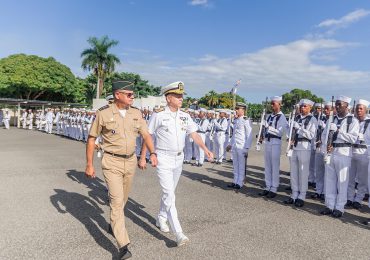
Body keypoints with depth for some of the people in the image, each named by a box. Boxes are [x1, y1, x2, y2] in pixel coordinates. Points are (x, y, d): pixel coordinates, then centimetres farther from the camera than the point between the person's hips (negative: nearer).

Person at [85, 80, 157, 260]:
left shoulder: (136, 113, 1)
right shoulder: (103, 113, -11)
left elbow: (146, 134, 2)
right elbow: (91, 138, -4)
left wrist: (152, 153, -14)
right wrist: (89, 165, -5)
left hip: (130, 161, 5)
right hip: (112, 162, -5)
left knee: (122, 198, 19)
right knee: (117, 200, -9)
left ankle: (113, 224, 46)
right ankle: (123, 245, -4)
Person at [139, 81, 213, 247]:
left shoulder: (185, 117, 3)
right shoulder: (158, 115, -10)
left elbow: (194, 134, -3)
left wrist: (206, 149, -17)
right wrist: (142, 158, -4)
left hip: (179, 158, 6)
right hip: (163, 158, -6)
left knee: (170, 191, 18)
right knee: (169, 194, -9)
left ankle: (161, 219, 38)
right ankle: (178, 233, -7)